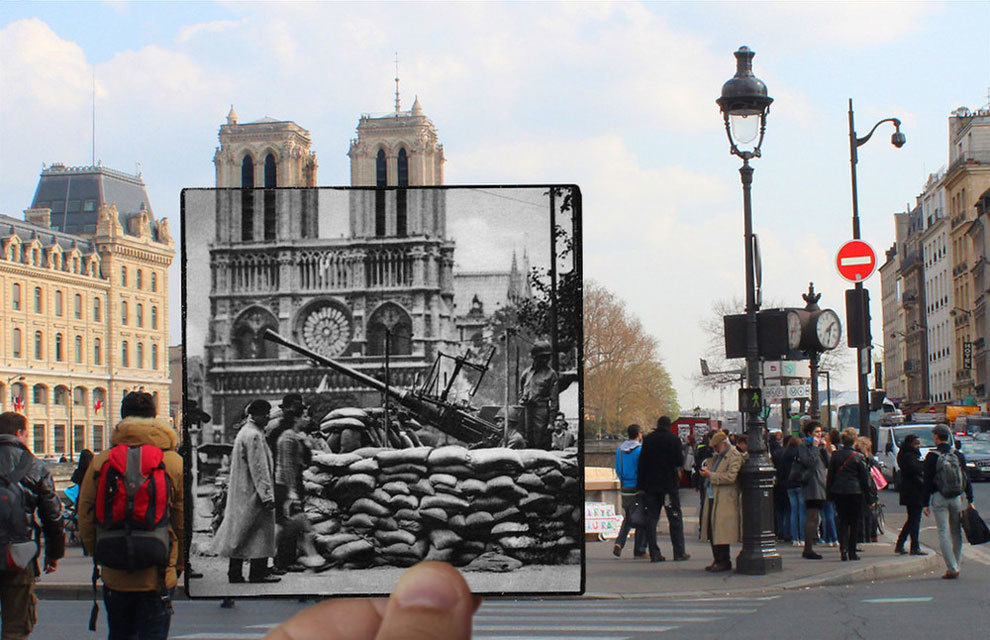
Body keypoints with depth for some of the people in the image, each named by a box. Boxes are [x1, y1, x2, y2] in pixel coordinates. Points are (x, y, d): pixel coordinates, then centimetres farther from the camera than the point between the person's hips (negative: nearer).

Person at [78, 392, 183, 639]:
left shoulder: (100, 463, -2)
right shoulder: (174, 463, -6)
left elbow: (85, 520, 3)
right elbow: (184, 523, -3)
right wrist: (179, 565, 10)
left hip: (115, 577, 2)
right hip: (158, 577, -2)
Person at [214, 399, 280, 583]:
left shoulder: (244, 432, 16)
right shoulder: (254, 436, -16)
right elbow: (259, 468, -21)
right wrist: (267, 495, -21)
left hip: (240, 492, 10)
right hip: (253, 492, -10)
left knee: (239, 532, 9)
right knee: (260, 529, -4)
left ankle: (235, 573, 11)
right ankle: (258, 572, -2)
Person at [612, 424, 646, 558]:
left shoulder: (620, 450, 5)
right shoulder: (640, 450, -13)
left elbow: (618, 470, 11)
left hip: (624, 489, 6)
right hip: (638, 489, -6)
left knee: (628, 518, 19)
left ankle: (619, 543, -1)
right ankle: (639, 551, 8)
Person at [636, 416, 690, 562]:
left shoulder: (648, 439, 5)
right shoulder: (673, 439, -5)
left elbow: (642, 463, 2)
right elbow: (680, 462, -8)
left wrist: (641, 485, 4)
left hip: (650, 485, 3)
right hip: (669, 484, -3)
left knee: (651, 518, 5)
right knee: (675, 519, 4)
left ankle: (654, 554, 1)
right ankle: (679, 553, 2)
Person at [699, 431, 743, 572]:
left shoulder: (735, 457, -8)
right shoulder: (717, 457, 21)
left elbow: (730, 477, -18)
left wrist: (710, 475, -14)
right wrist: (706, 470, 13)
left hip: (725, 501, -9)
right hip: (712, 499, 9)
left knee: (721, 532, -8)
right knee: (712, 531, 9)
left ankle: (724, 562, -2)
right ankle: (718, 560, 17)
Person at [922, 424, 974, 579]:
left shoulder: (932, 457, -6)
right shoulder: (959, 455, 4)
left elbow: (927, 482, -5)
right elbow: (967, 479, 6)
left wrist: (925, 503, -1)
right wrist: (970, 500, 12)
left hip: (938, 498, -3)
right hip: (957, 498, 3)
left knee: (944, 533, -1)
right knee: (956, 532, 14)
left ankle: (952, 568, -6)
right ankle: (956, 565, 16)